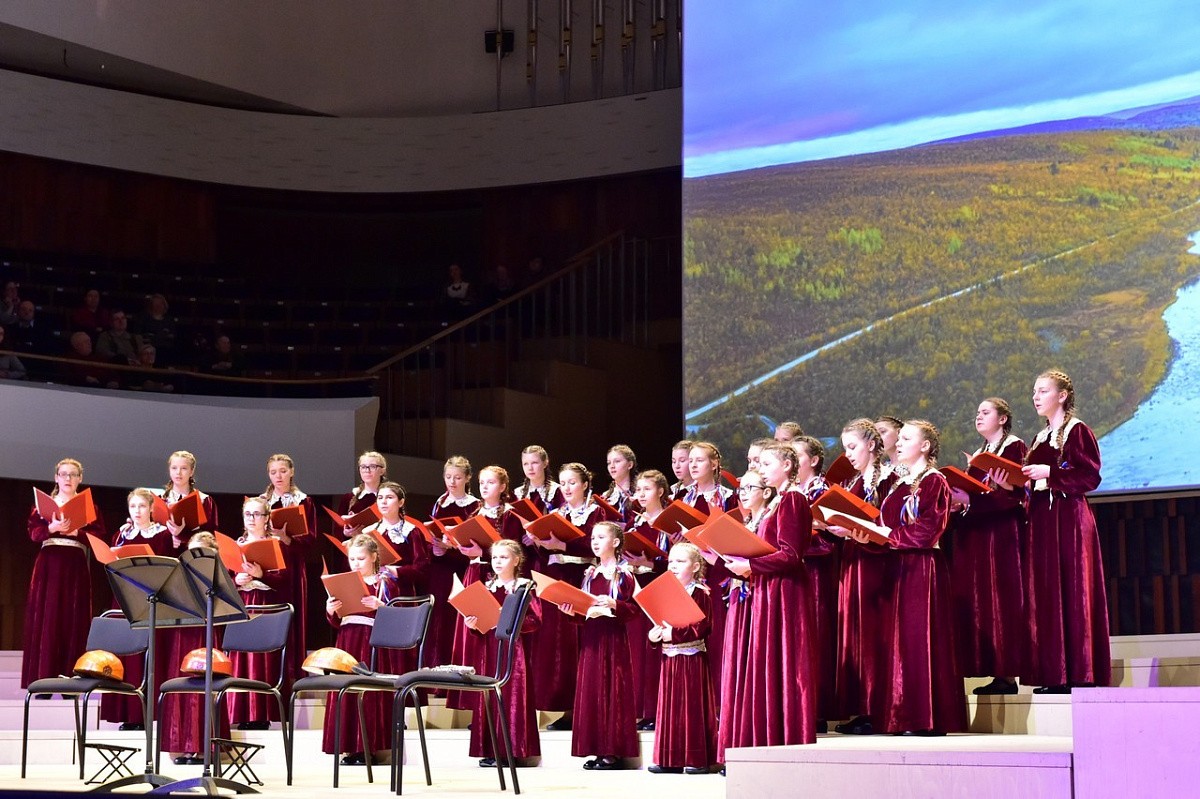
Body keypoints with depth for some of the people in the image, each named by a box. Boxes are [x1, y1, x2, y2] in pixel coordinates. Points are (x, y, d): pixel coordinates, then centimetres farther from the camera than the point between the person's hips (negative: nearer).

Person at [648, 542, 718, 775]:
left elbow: (700, 627, -17)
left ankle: (698, 758, -1)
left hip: (692, 658, -7)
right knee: (669, 705, 7)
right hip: (669, 658, 7)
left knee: (693, 705, -5)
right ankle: (670, 758, 11)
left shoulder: (700, 594, -8)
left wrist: (673, 633, -19)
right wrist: (654, 634, -3)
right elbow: (659, 623, 17)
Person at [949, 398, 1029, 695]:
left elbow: (1015, 493, -14)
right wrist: (958, 501, -1)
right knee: (978, 602, 2)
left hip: (1002, 534, -8)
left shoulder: (1014, 447, -3)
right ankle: (996, 671, 2)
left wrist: (971, 500, -21)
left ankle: (1007, 674, -11)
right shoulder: (978, 455, 22)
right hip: (975, 534, 8)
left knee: (1001, 600, -10)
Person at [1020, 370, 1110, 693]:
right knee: (1045, 595, 3)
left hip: (1069, 519, -8)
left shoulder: (1077, 431, -3)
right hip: (1042, 519, 8)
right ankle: (1055, 674, 4)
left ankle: (1080, 674, -9)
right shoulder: (1039, 439, 19)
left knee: (1072, 591, -9)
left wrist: (1050, 472, -19)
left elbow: (1091, 476, -13)